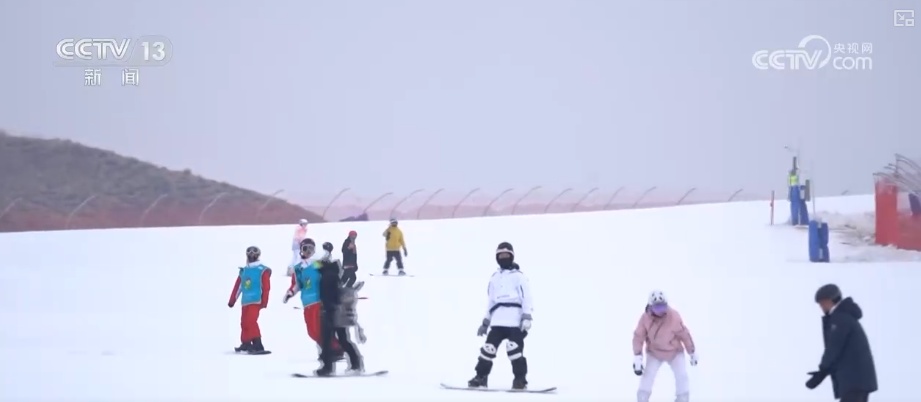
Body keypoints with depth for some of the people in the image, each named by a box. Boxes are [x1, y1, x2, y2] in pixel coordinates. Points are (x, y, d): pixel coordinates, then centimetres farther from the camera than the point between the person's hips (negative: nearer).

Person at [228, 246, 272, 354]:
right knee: (244, 323, 11)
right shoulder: (243, 271, 14)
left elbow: (266, 287, -8)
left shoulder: (263, 271, -3)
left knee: (251, 321, -18)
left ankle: (258, 346, -19)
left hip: (256, 301, -6)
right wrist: (232, 300, 16)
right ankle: (245, 343, 28)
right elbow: (237, 286, 16)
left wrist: (264, 302, -13)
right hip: (245, 302, 6)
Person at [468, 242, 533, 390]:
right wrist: (485, 322, 23)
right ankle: (481, 377, 5)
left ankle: (520, 379, -10)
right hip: (497, 320, 5)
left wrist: (527, 317, -14)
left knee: (514, 348, -16)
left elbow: (526, 297, -2)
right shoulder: (494, 278, 24)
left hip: (515, 319, -5)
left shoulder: (519, 275, 7)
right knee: (489, 347, -3)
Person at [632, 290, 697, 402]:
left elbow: (685, 335, -15)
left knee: (682, 376, -7)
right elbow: (638, 337, -18)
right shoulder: (645, 317, -25)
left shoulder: (674, 317, -28)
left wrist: (693, 353, -4)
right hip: (654, 352, 0)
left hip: (675, 352, 0)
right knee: (647, 376, -11)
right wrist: (637, 359, -25)